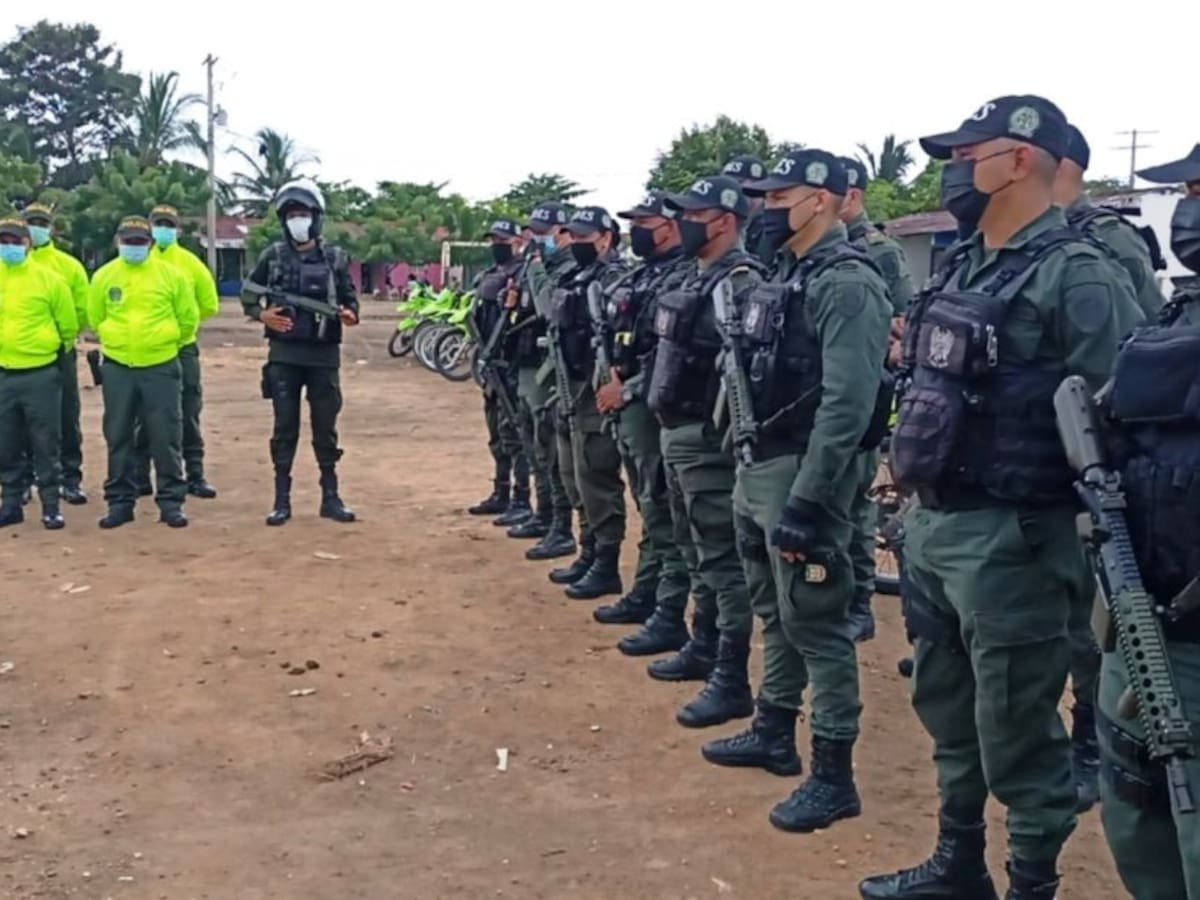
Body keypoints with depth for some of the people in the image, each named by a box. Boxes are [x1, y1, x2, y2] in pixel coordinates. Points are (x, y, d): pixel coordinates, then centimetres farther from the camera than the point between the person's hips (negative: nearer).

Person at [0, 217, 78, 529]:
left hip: (41, 374, -3)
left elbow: (68, 323, 2)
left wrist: (56, 350, 10)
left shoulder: (48, 277, -6)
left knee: (46, 444, 2)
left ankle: (51, 506, 9)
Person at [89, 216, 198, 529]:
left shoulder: (170, 274, -4)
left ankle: (171, 500, 9)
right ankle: (120, 501, 17)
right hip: (118, 368, 2)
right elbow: (95, 317, 14)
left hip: (161, 368, -2)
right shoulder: (104, 276, 1)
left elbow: (188, 318, 6)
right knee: (118, 438, 7)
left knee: (166, 438, 1)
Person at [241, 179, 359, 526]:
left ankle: (330, 497, 14)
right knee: (285, 428, 3)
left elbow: (350, 299, 7)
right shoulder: (273, 256, 3)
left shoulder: (336, 258, 3)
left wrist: (349, 315, -16)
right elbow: (248, 295, 11)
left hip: (324, 355, 0)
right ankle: (282, 500, 9)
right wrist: (262, 315, -9)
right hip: (284, 354, 0)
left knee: (326, 428, 5)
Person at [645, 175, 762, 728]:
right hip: (680, 433, 10)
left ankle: (732, 682, 0)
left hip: (709, 440, -10)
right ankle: (704, 649, 33)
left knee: (724, 560, -5)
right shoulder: (698, 278, 15)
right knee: (705, 554, 20)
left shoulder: (740, 283, -17)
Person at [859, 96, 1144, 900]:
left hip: (1009, 541, -9)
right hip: (934, 528, 9)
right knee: (947, 713, 20)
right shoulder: (969, 269, 13)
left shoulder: (1076, 276, -15)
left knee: (1017, 734, 3)